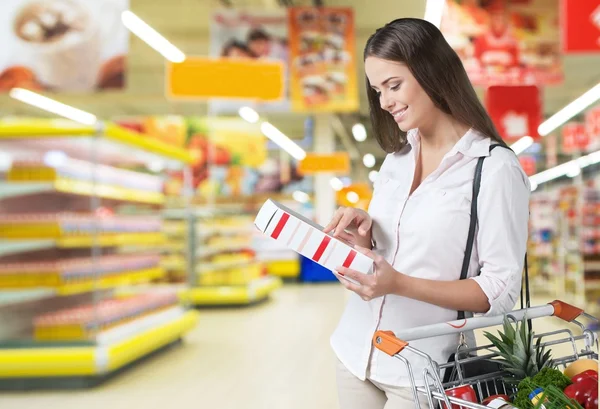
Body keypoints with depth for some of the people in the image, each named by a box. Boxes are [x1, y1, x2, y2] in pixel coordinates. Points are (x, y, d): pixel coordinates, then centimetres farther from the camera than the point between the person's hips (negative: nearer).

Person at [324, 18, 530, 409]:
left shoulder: (495, 169, -14)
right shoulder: (397, 157, 7)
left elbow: (501, 290, -14)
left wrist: (401, 284, -24)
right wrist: (364, 239, -7)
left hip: (421, 369, -6)